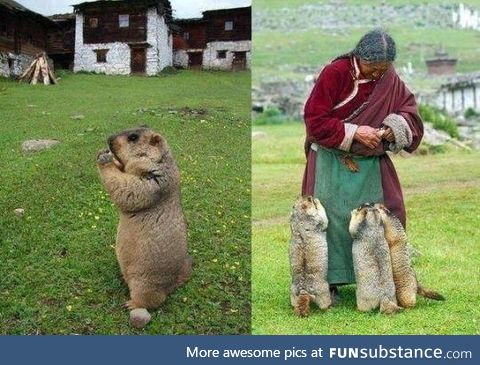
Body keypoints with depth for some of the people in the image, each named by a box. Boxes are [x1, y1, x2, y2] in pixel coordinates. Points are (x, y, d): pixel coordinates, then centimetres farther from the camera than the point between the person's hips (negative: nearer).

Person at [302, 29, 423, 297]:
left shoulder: (391, 81, 0)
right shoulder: (335, 73, -14)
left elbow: (409, 111, 4)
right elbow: (314, 119, -16)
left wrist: (392, 128, -18)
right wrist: (354, 132, -22)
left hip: (371, 162, 4)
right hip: (332, 160, -4)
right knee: (332, 218, -3)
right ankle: (329, 281, 7)